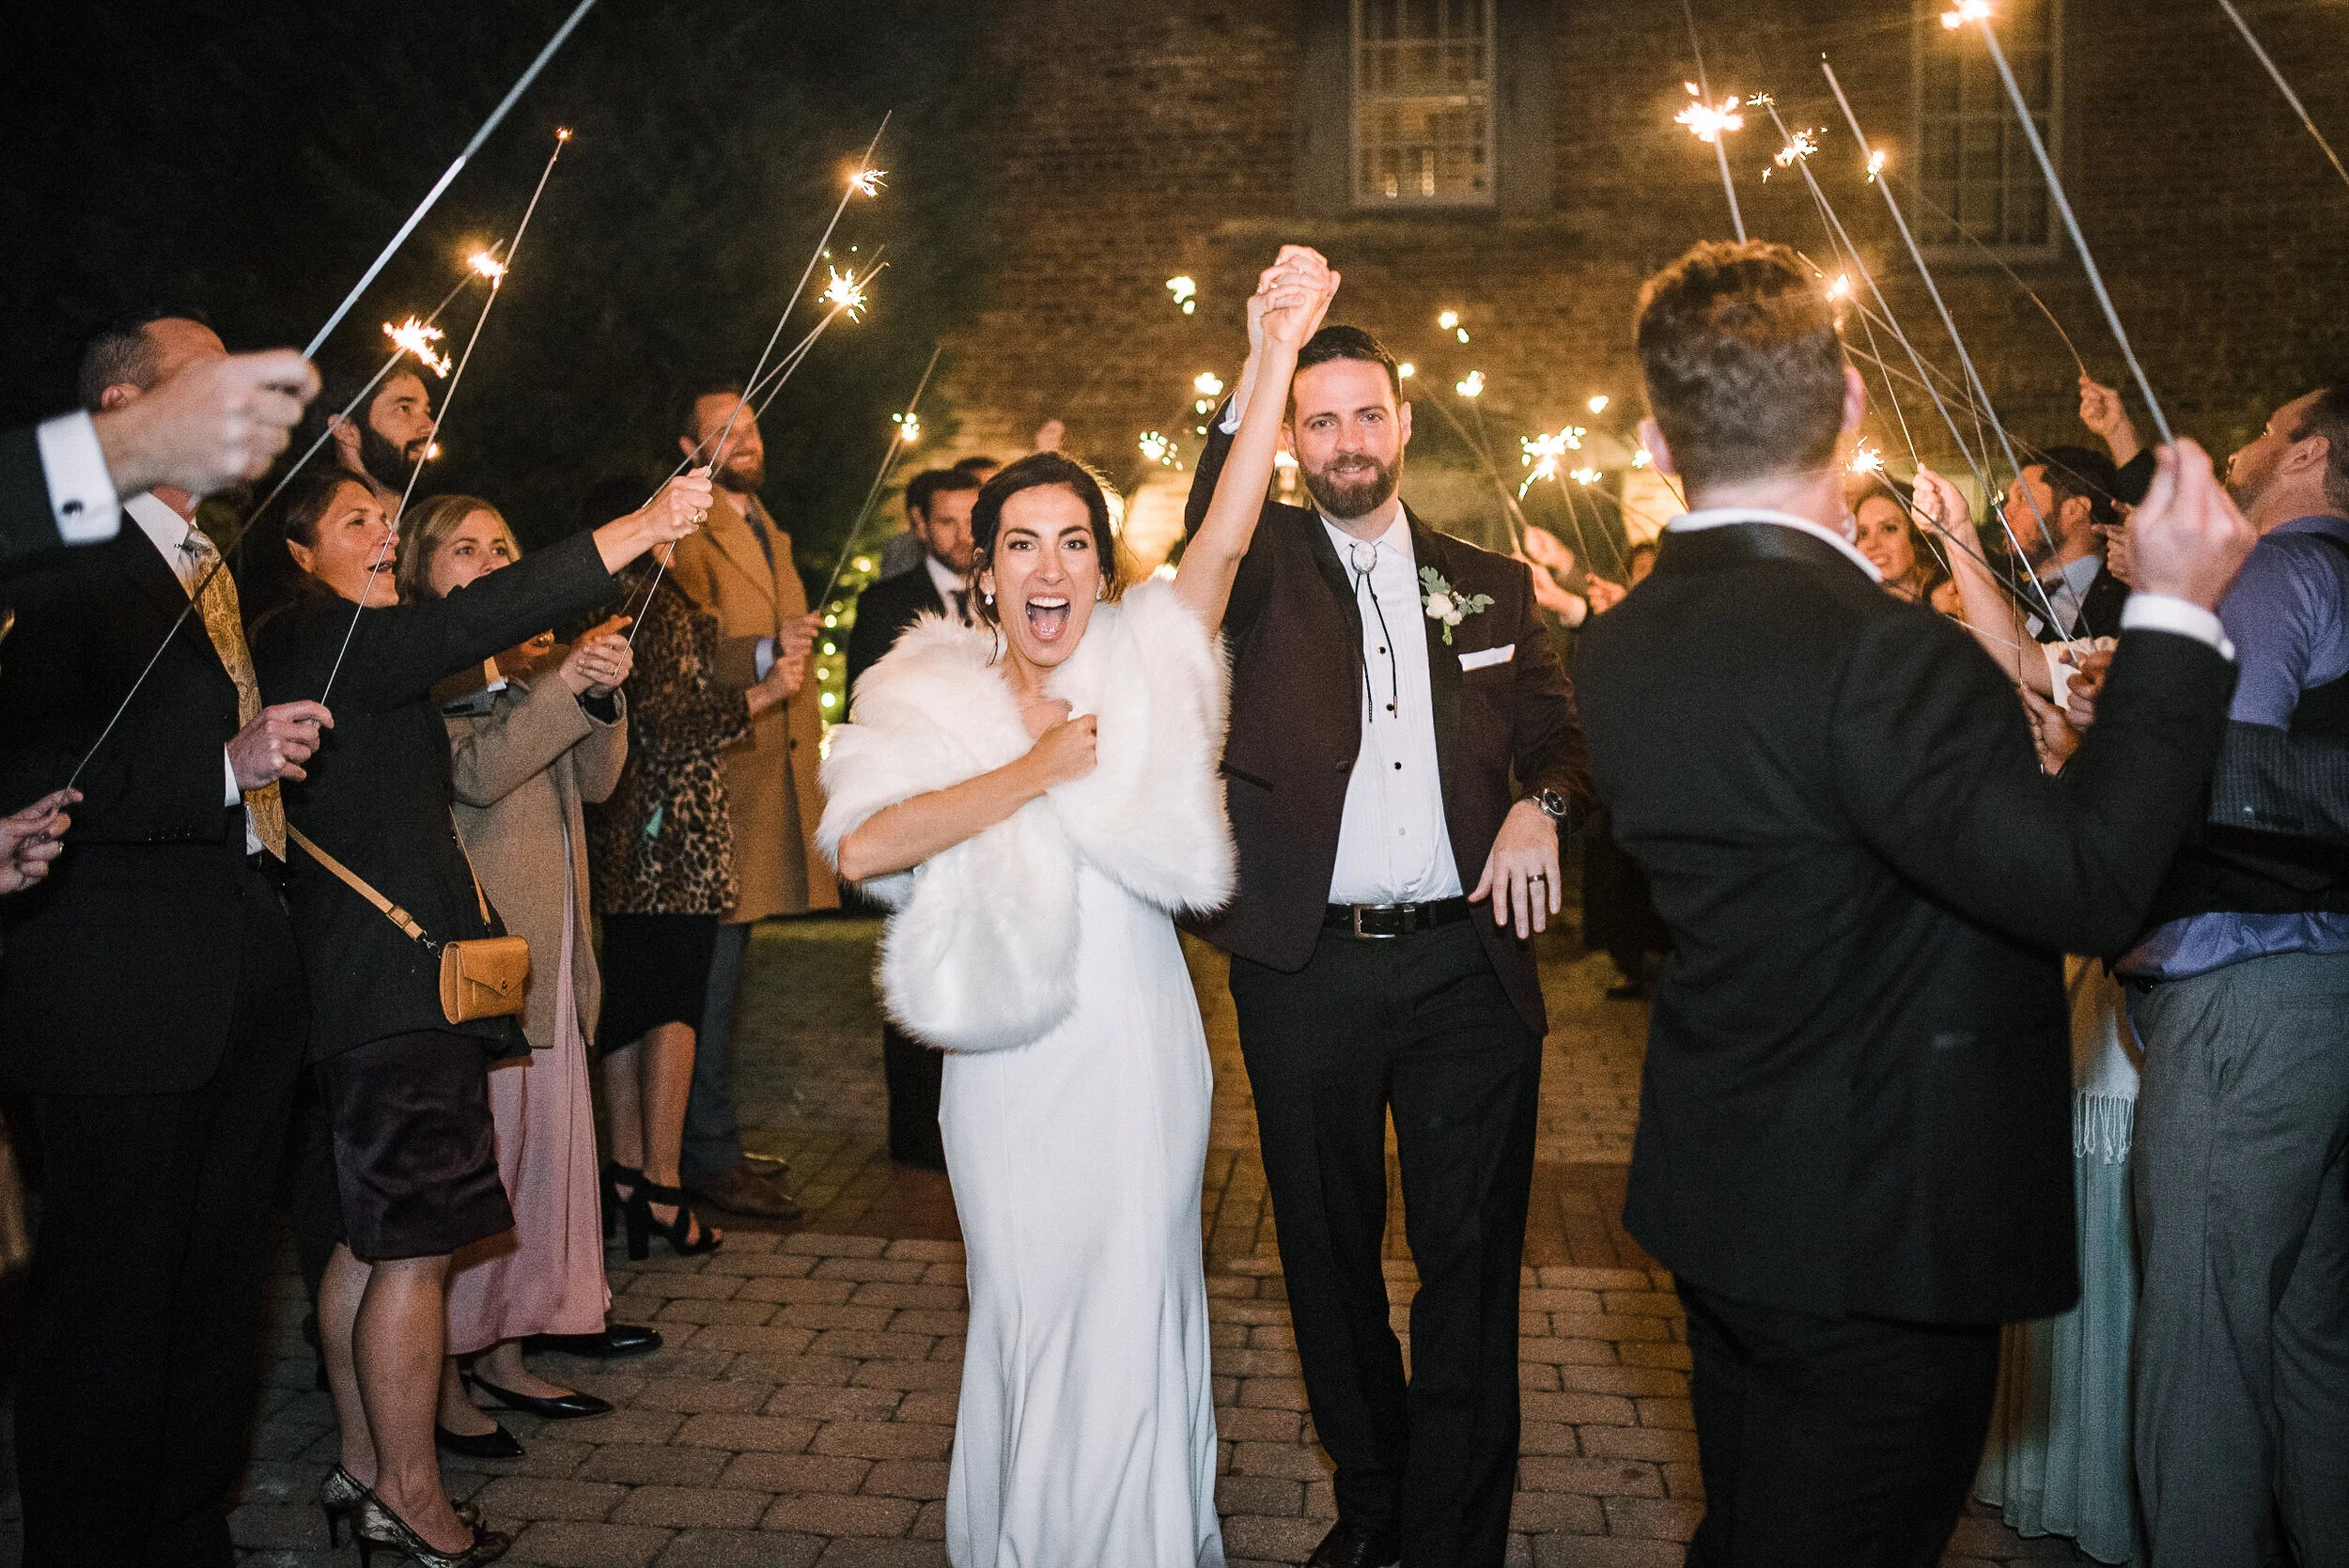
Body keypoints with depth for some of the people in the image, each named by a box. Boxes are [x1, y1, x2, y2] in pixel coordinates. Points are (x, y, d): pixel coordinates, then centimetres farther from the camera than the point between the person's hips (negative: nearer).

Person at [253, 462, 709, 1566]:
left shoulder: (319, 647, 21)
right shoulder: (321, 639, -12)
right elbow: (474, 621, -27)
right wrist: (642, 529, -30)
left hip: (366, 988, 11)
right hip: (400, 987, -11)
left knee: (372, 1240, 16)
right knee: (413, 1251, -4)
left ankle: (362, 1469, 26)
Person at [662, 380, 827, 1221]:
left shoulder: (771, 535, 23)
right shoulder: (688, 533, -8)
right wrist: (765, 654, -35)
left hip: (775, 765, 9)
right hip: (717, 775, -9)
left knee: (723, 966, 15)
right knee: (712, 969, -6)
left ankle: (716, 1139, 23)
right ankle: (710, 1157, 0)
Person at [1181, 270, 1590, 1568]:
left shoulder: (1490, 585, 13)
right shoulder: (1266, 567, 5)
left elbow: (1558, 728, 14)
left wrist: (1540, 803, -10)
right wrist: (1257, 371, -29)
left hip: (1469, 965, 1)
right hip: (1306, 973, 0)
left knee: (1469, 1263, 4)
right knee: (1330, 1253, 13)